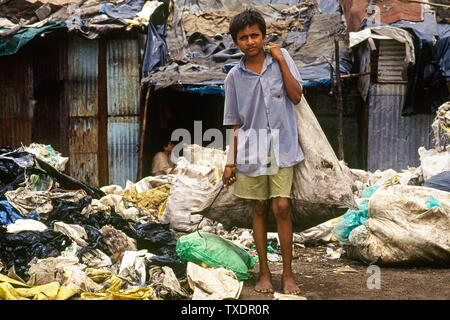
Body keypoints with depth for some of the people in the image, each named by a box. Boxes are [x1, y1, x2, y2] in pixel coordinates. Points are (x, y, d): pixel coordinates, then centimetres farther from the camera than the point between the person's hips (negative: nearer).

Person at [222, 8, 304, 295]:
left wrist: (281, 61, -11)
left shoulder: (281, 58, 2)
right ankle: (264, 272, 18)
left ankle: (288, 273, 3)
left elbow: (296, 96, -6)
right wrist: (231, 161, 6)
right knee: (259, 210, 8)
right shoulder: (234, 76, 5)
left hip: (281, 148, -2)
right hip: (251, 150, 2)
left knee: (282, 207, -8)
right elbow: (236, 123, 8)